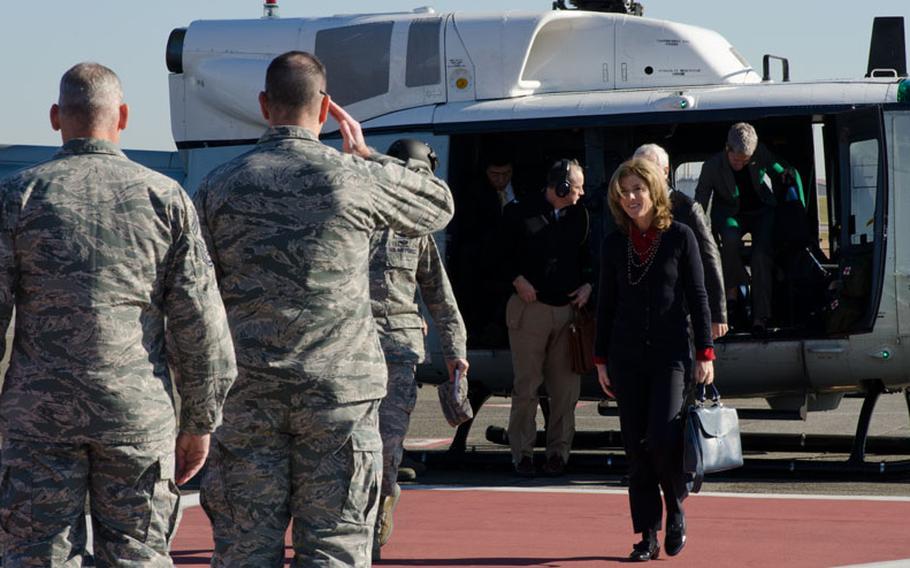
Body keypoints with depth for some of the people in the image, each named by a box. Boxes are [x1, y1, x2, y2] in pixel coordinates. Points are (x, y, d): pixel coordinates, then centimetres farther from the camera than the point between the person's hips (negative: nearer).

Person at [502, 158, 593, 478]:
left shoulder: (579, 216, 11)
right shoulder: (521, 213, -2)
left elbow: (586, 257, 21)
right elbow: (502, 254, 5)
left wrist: (587, 285, 5)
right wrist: (517, 279, -10)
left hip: (568, 308, 4)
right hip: (530, 307, -4)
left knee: (566, 386, 2)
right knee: (526, 385, -3)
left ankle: (558, 451, 10)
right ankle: (522, 453, 3)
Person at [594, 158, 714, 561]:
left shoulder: (679, 237, -1)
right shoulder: (614, 245, 7)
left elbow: (697, 297, 0)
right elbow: (606, 304, 12)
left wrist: (705, 353, -4)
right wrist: (600, 360, 9)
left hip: (670, 354, -3)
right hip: (626, 357, 3)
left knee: (661, 438, -16)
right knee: (636, 448, 2)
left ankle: (676, 510, 10)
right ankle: (648, 535, 7)